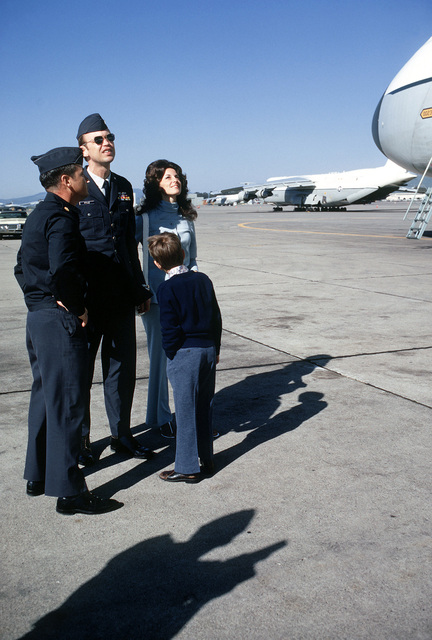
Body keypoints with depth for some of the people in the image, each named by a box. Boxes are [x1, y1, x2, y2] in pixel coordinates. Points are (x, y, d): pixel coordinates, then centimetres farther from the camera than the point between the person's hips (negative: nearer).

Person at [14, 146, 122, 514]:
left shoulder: (38, 216, 16)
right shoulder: (61, 219, -16)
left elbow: (23, 268, 21)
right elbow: (64, 272, -29)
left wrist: (37, 296, 13)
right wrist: (79, 308, -15)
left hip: (37, 316, 10)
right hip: (60, 321, -10)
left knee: (45, 396, 19)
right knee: (66, 404, -4)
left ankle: (37, 476, 31)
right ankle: (69, 492, 4)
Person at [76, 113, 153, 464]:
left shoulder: (124, 187, 13)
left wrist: (140, 288, 15)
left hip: (121, 294, 5)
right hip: (87, 294, -5)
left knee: (123, 365, 11)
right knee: (80, 367, 6)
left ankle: (122, 434, 26)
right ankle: (80, 439, 21)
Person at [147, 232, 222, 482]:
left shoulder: (167, 288, -12)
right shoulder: (203, 279, 6)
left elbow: (170, 329, -14)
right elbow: (217, 318, 11)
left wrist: (171, 354, 0)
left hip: (185, 354, -6)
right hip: (209, 350, 6)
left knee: (185, 410, 2)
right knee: (204, 407, 15)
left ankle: (188, 468, 10)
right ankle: (206, 460, 25)